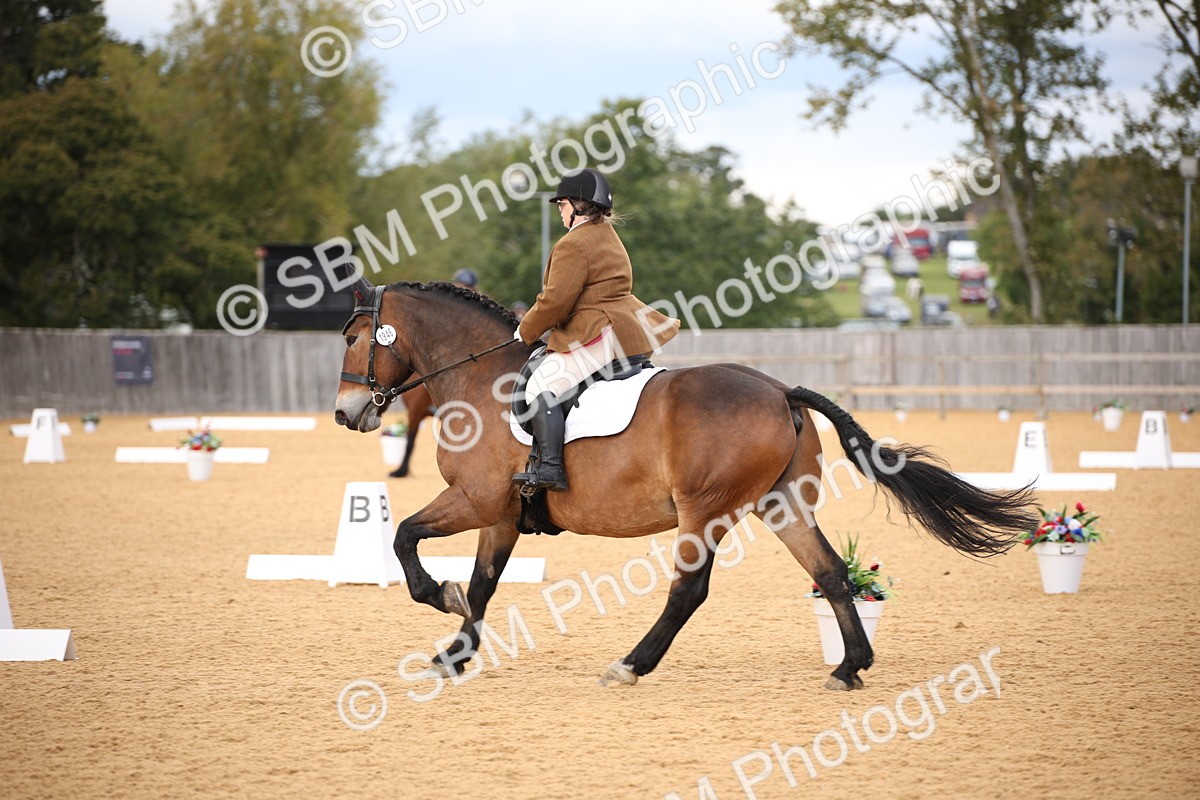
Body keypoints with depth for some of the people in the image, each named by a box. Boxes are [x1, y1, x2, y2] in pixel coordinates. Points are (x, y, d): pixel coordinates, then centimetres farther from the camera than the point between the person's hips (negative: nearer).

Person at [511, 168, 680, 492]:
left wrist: (526, 331, -1)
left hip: (598, 336, -12)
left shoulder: (573, 245, -12)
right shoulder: (608, 236, 21)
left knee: (540, 386, -16)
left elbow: (555, 301, -18)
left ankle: (551, 468, -28)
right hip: (626, 327, 12)